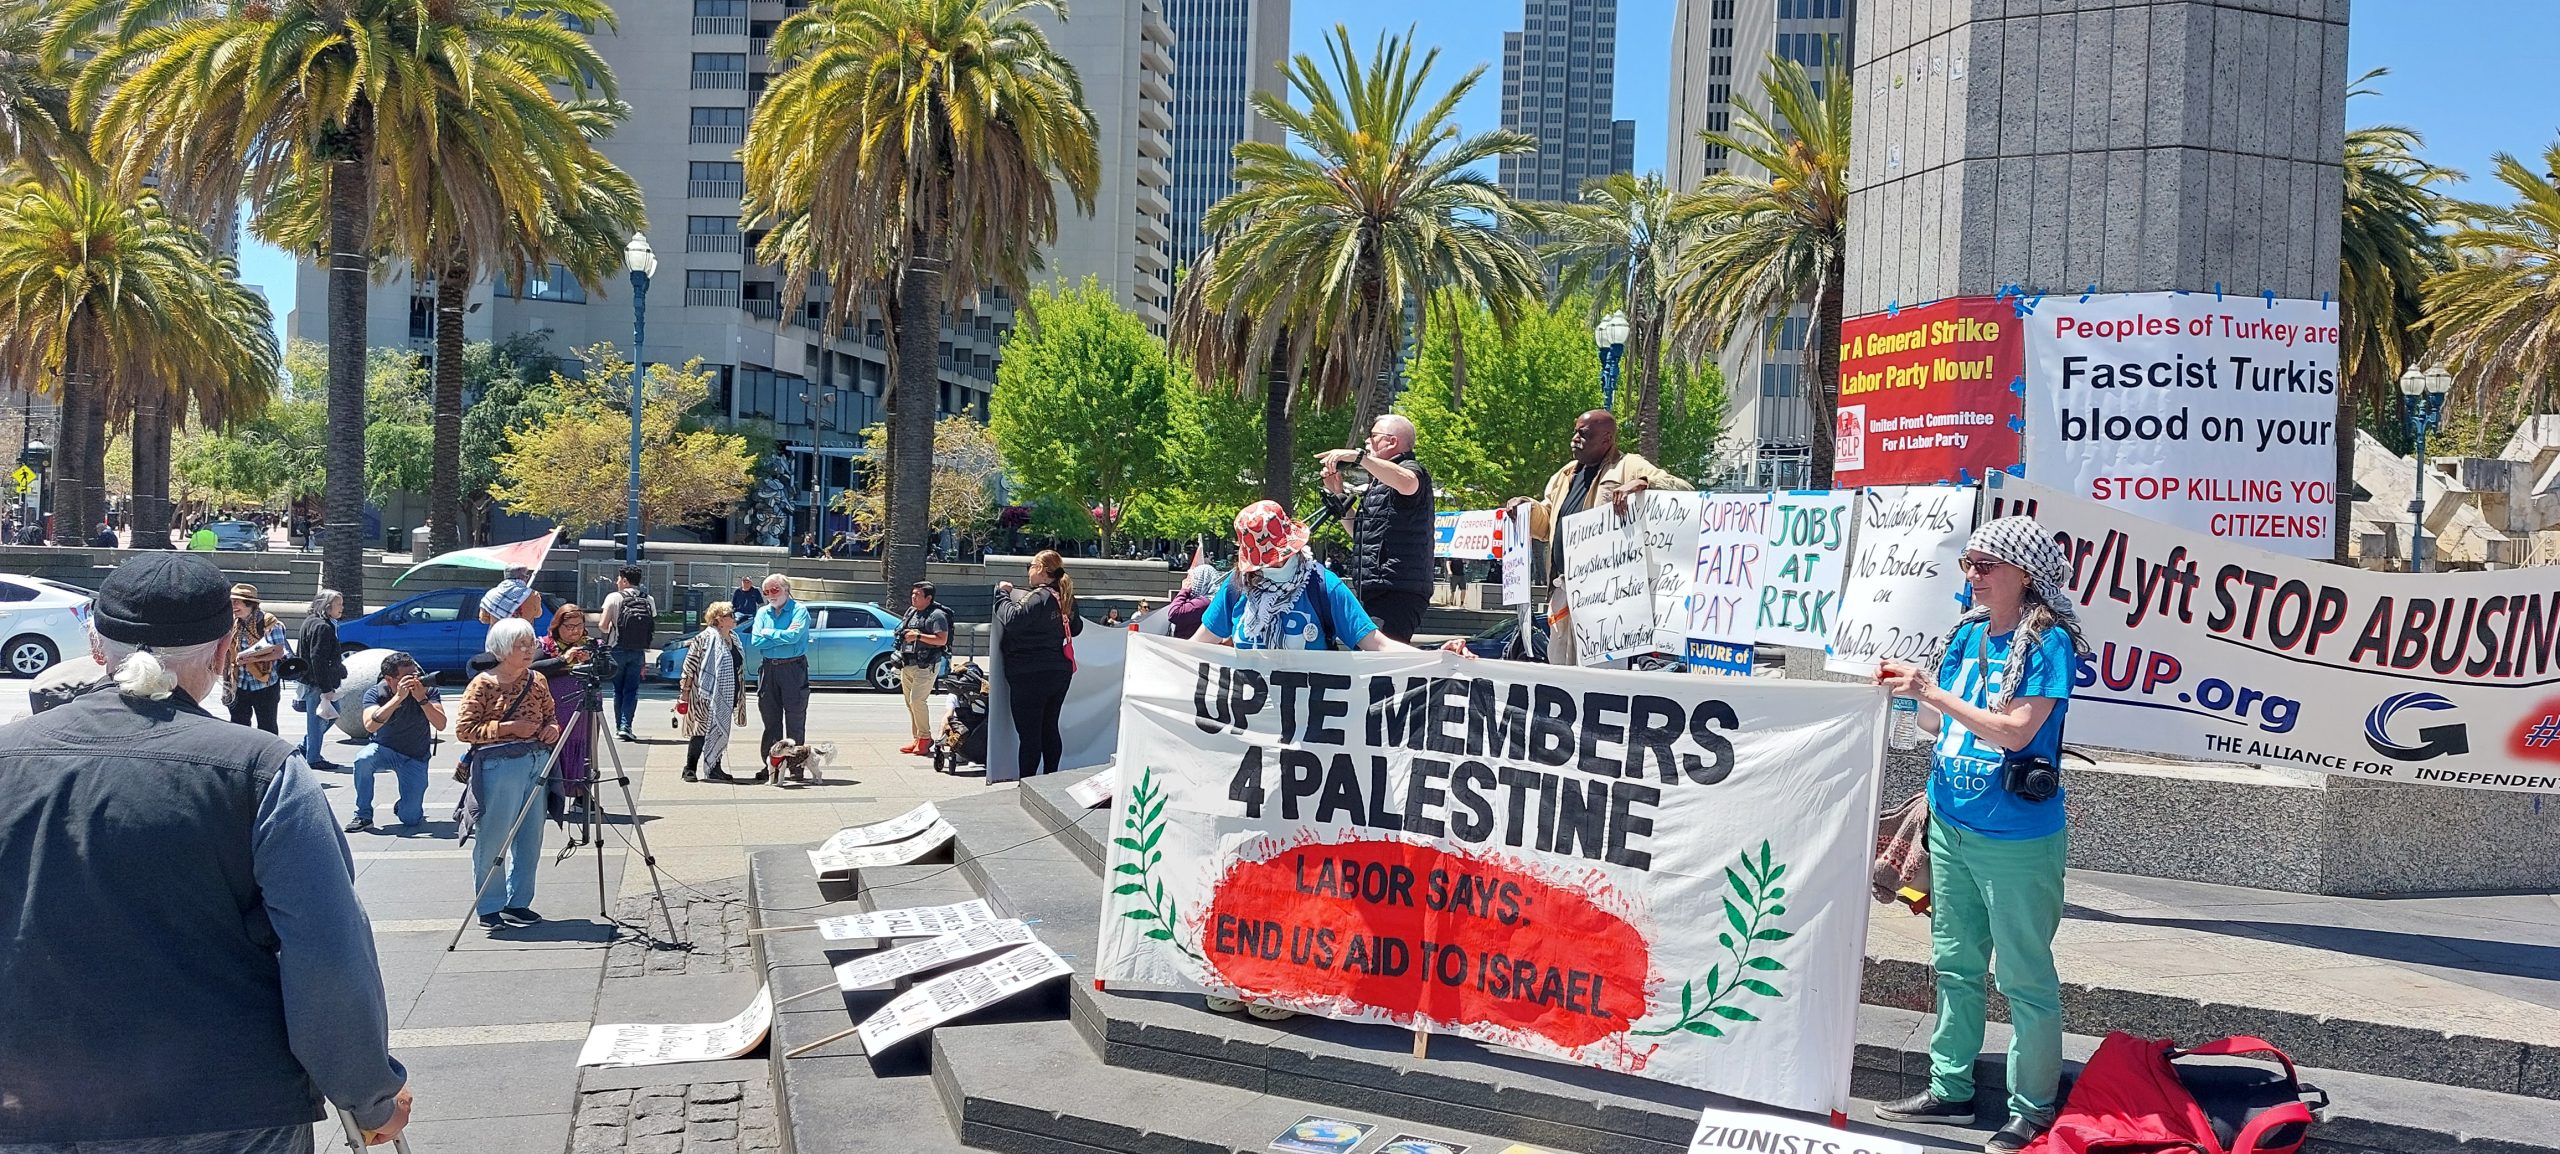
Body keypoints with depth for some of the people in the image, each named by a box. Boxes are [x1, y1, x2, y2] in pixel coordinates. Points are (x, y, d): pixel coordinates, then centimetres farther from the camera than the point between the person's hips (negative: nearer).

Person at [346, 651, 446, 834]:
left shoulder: (427, 688, -16)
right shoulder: (375, 692, -15)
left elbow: (440, 724, -25)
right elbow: (370, 726, -33)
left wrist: (422, 698, -37)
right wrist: (398, 697, -40)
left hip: (415, 757, 0)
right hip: (384, 749, 1)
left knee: (411, 819, -11)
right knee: (363, 760, -36)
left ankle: (402, 805, 28)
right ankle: (363, 816, -16)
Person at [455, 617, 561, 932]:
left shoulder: (537, 681, 9)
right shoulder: (483, 684, -8)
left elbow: (551, 715, 22)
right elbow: (463, 729, -11)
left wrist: (552, 727, -1)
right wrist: (508, 727, -17)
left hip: (537, 762, 6)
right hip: (499, 765, -6)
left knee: (530, 838, 10)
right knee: (494, 839, 0)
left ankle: (518, 903, 22)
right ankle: (489, 908, 12)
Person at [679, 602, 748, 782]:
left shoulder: (734, 638, 13)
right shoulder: (705, 638, -11)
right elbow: (690, 665, -10)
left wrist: (738, 696, 20)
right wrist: (685, 691, -12)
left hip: (727, 698, 7)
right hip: (708, 696, -7)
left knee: (721, 731, 9)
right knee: (702, 730, -5)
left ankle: (715, 768, 17)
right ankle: (689, 769, 3)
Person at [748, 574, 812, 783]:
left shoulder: (799, 610, -3)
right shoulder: (762, 612, 12)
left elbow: (794, 636, -19)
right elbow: (755, 641, 0)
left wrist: (768, 633, -7)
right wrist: (783, 635, -9)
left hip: (793, 669, -5)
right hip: (768, 669, 5)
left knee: (795, 720, -2)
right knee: (770, 720, 8)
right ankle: (769, 764, 13)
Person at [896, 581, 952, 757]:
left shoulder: (937, 615, -10)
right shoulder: (911, 612, 16)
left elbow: (942, 639, -20)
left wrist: (918, 636, -21)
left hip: (925, 666, -9)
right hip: (907, 665, 9)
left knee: (917, 700, -16)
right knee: (910, 703, 8)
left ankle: (925, 737, -5)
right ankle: (918, 739, 14)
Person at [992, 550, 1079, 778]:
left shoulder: (1038, 597, -17)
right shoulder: (1065, 599, 9)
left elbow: (1012, 619, -26)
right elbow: (1076, 627, 24)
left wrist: (1002, 593, -12)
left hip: (1030, 675, -8)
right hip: (1059, 673, 8)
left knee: (1029, 734, -3)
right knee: (1050, 729, 16)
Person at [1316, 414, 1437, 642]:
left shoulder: (1411, 470, -4)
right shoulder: (1380, 482, 26)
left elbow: (1407, 484, -32)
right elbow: (1359, 533, 34)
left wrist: (1358, 456, -30)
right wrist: (1338, 495, 24)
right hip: (1374, 596, 10)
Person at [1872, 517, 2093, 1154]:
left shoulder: (2048, 643, -14)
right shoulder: (1965, 634, 7)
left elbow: (2015, 731, -22)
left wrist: (1936, 693, -22)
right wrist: (1915, 693, -4)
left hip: (2016, 839, -8)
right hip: (1951, 826, 8)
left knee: (2025, 977, 4)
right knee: (1955, 964, 17)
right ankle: (1949, 1090, 29)